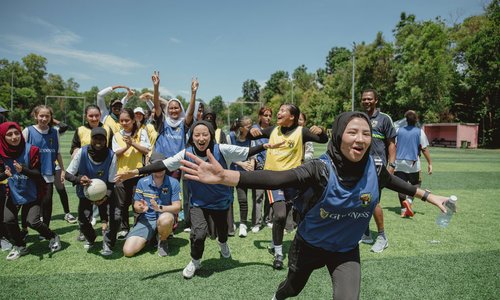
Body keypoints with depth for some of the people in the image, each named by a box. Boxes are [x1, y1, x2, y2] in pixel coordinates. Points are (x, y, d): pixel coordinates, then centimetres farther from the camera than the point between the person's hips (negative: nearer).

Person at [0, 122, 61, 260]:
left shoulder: (31, 150, -18)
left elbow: (37, 174, -18)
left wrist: (23, 170, -37)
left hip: (32, 193, -4)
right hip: (14, 192, 4)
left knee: (32, 221, -10)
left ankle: (53, 238, 17)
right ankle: (20, 247, 26)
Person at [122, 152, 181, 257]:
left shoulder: (173, 183, -9)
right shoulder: (142, 182, -3)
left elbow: (177, 207, -12)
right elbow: (136, 206, 1)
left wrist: (160, 208, -30)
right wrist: (141, 208, -24)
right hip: (146, 219, 2)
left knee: (165, 219, -41)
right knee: (128, 251, -15)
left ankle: (163, 241, -5)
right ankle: (150, 238, 17)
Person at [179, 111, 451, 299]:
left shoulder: (375, 170, -18)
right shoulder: (321, 169, -31)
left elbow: (398, 184, 5)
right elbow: (276, 178, -45)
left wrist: (429, 197, 18)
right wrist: (224, 176, -59)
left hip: (346, 250, 2)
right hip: (310, 244, -1)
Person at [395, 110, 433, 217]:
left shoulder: (399, 130, 5)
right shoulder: (419, 132, -1)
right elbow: (424, 149, -1)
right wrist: (430, 163, 5)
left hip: (399, 163, 2)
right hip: (413, 164, -2)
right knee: (416, 184, 13)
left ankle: (404, 210, 6)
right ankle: (408, 200, -11)